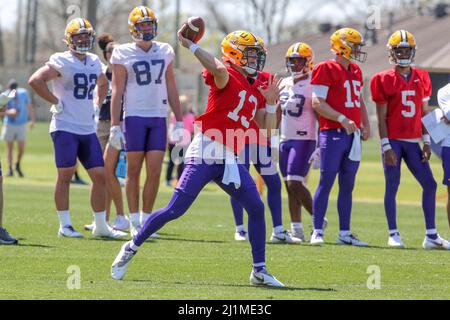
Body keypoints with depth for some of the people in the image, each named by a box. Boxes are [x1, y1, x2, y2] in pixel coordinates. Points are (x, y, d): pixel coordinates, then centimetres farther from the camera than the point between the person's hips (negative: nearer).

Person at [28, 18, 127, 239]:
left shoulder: (94, 62, 13)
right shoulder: (61, 62, -9)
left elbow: (103, 83, 34)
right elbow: (35, 80, -21)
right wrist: (56, 102, -15)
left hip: (88, 129, 7)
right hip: (66, 127, -7)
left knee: (100, 176, 4)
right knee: (65, 175, -3)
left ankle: (101, 226, 11)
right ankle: (65, 226, 2)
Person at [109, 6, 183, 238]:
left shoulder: (164, 52, 11)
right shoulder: (124, 54, 0)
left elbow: (171, 90, 15)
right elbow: (117, 91, -2)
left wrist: (179, 121, 11)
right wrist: (115, 126, -7)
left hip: (158, 118, 3)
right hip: (134, 116, -3)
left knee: (154, 172, -2)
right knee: (134, 170, 1)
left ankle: (146, 220, 8)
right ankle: (134, 222, 7)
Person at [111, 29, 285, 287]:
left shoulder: (256, 90, 17)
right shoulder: (227, 78, -5)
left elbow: (268, 130, 15)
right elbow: (218, 70, -31)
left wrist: (271, 103, 3)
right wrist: (191, 45, -28)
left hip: (230, 160, 7)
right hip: (206, 152, -7)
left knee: (256, 208, -2)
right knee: (175, 210, -7)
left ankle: (259, 270, 6)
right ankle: (132, 248, 10)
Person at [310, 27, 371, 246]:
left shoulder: (356, 72, 17)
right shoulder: (326, 70, -8)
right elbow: (317, 102, -14)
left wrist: (366, 124, 13)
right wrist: (342, 119, -20)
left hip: (353, 135, 8)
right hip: (333, 133, -8)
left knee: (347, 185, 9)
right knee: (326, 182, -6)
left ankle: (344, 233, 14)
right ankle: (317, 231, -2)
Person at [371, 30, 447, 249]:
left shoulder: (421, 78, 9)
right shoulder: (385, 80, -4)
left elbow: (424, 113, 13)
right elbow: (381, 117, -5)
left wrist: (426, 142, 8)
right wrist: (386, 147, -11)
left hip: (412, 142, 5)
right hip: (393, 140, -4)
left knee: (429, 184, -1)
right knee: (392, 186, -2)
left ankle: (431, 235, 4)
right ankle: (393, 235, 6)